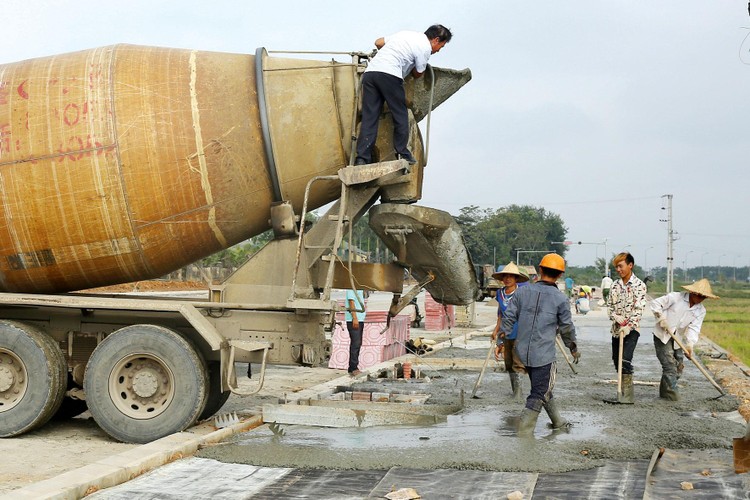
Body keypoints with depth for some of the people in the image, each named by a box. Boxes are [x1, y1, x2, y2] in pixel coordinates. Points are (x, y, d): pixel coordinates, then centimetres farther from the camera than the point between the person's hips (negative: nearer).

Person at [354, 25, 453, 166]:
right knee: (400, 116, 8)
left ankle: (362, 158, -5)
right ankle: (402, 154, 13)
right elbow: (417, 74, 14)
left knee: (369, 117, 2)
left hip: (370, 71, 7)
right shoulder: (425, 48, 5)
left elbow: (378, 42, 32)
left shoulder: (406, 34, 27)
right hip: (389, 75, -7)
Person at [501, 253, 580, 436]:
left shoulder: (523, 291, 2)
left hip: (523, 352, 5)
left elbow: (508, 318, 3)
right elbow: (567, 328, 3)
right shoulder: (560, 298, -6)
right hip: (543, 354, -5)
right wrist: (574, 348, 18)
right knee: (538, 395, 1)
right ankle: (524, 432, -6)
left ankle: (558, 422, 38)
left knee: (543, 388, 22)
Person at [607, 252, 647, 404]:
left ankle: (628, 394, -12)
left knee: (625, 360, -16)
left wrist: (628, 326, -22)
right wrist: (615, 317, -9)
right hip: (616, 329, 6)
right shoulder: (615, 285, 10)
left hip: (631, 329, -6)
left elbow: (639, 309, -13)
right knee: (616, 360, 9)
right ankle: (623, 390, 22)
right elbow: (610, 305, 12)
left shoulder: (639, 285, -7)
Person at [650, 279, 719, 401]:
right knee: (669, 364, -13)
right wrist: (661, 319, -19)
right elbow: (656, 303, -11)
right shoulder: (675, 297, -15)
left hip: (678, 339, 6)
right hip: (662, 336, -6)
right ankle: (670, 392, -8)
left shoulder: (701, 310, -1)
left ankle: (665, 392, 20)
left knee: (678, 367, 8)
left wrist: (689, 344, -23)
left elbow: (694, 328, -11)